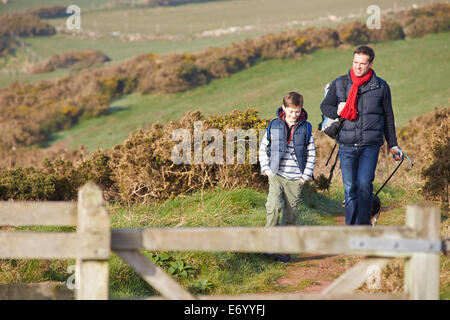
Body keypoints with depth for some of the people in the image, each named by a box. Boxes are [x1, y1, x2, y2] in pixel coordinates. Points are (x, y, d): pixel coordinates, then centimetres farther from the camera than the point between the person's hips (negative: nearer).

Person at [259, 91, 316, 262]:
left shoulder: (305, 128, 4)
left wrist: (306, 175, 1)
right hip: (276, 175, -1)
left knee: (291, 214, 2)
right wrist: (266, 168, 2)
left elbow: (311, 154, 9)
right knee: (275, 206, -20)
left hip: (295, 179, 1)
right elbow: (263, 148, 13)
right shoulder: (274, 126, 3)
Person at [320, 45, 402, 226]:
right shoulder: (339, 84, 6)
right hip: (347, 145, 1)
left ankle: (363, 224, -2)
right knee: (350, 188, 3)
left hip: (371, 145, -1)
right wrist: (337, 111, -7)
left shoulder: (381, 87, 5)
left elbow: (388, 117, 13)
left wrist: (393, 145, 14)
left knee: (364, 184, -14)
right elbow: (324, 106, 15)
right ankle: (351, 228, 13)